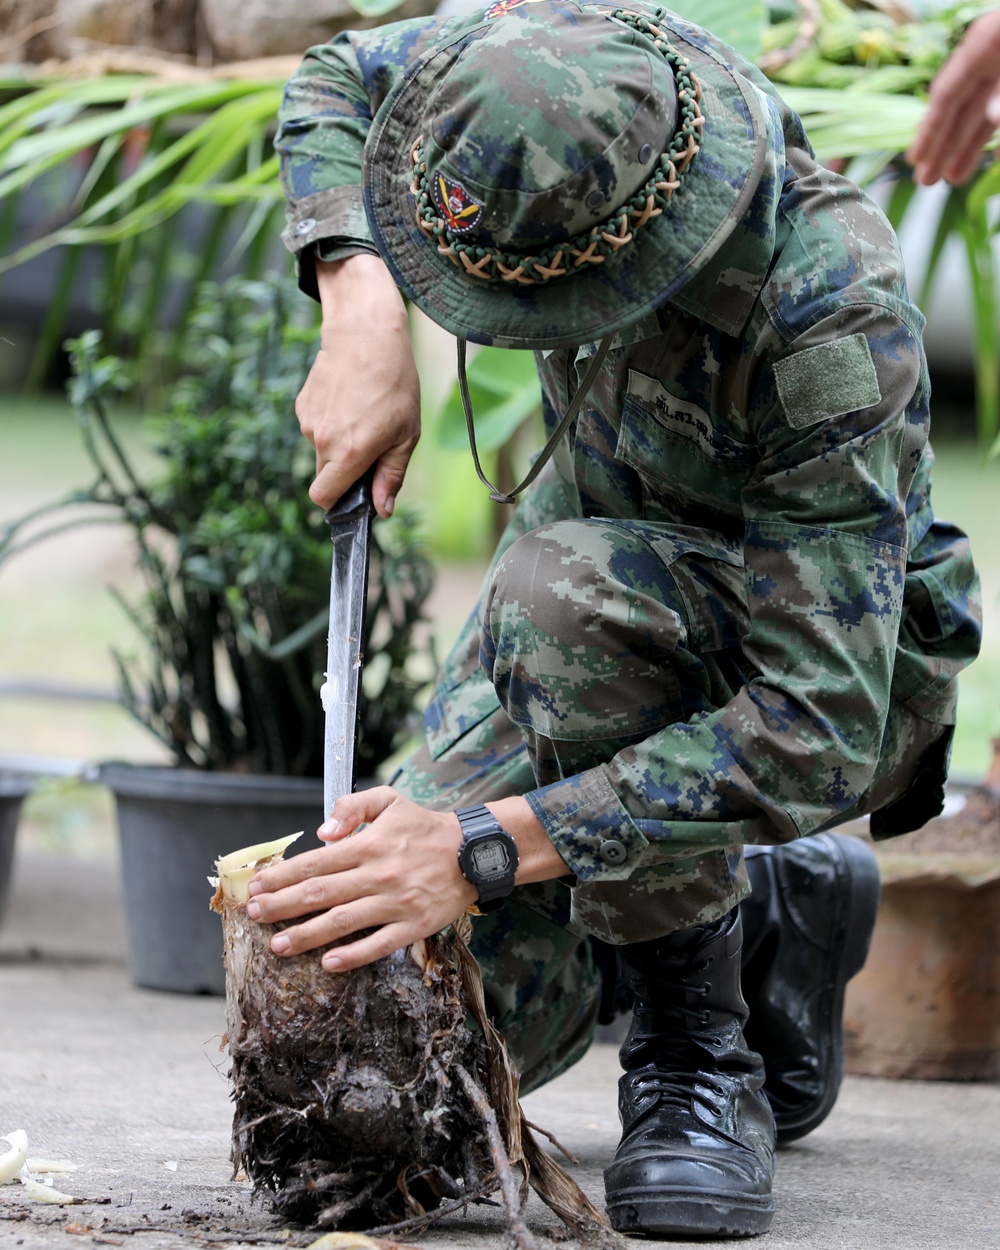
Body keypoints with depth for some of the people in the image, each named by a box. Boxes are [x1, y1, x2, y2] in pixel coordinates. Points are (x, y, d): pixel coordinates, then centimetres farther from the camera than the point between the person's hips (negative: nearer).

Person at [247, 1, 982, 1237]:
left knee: (561, 587, -39)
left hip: (830, 657, -6)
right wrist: (364, 316, -21)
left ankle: (698, 1057, -20)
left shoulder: (832, 332, -39)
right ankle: (777, 907, 18)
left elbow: (818, 737, -39)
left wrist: (482, 849, -45)